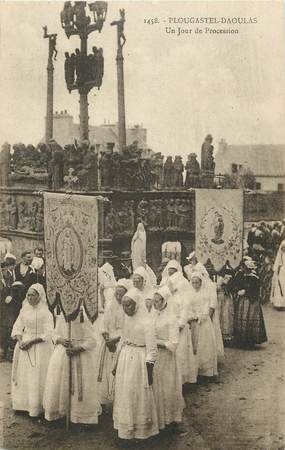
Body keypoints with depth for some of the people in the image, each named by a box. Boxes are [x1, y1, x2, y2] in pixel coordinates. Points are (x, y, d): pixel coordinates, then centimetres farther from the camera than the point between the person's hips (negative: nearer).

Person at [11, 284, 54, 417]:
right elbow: (17, 328, 7)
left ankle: (36, 407, 6)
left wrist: (30, 342, -18)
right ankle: (22, 404, 18)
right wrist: (20, 341, -10)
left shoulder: (45, 313, -9)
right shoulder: (24, 310, 7)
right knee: (22, 376, 7)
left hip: (39, 349, -5)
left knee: (36, 378, -2)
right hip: (24, 348, 5)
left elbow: (48, 335, -13)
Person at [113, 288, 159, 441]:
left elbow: (152, 351, -16)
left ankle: (141, 431, 24)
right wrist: (116, 365, 17)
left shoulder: (146, 323, -18)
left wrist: (149, 374, -15)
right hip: (124, 359, 7)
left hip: (139, 361, -7)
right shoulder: (127, 319, 3)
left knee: (139, 397, 6)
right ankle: (125, 428, 32)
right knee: (124, 395, 15)